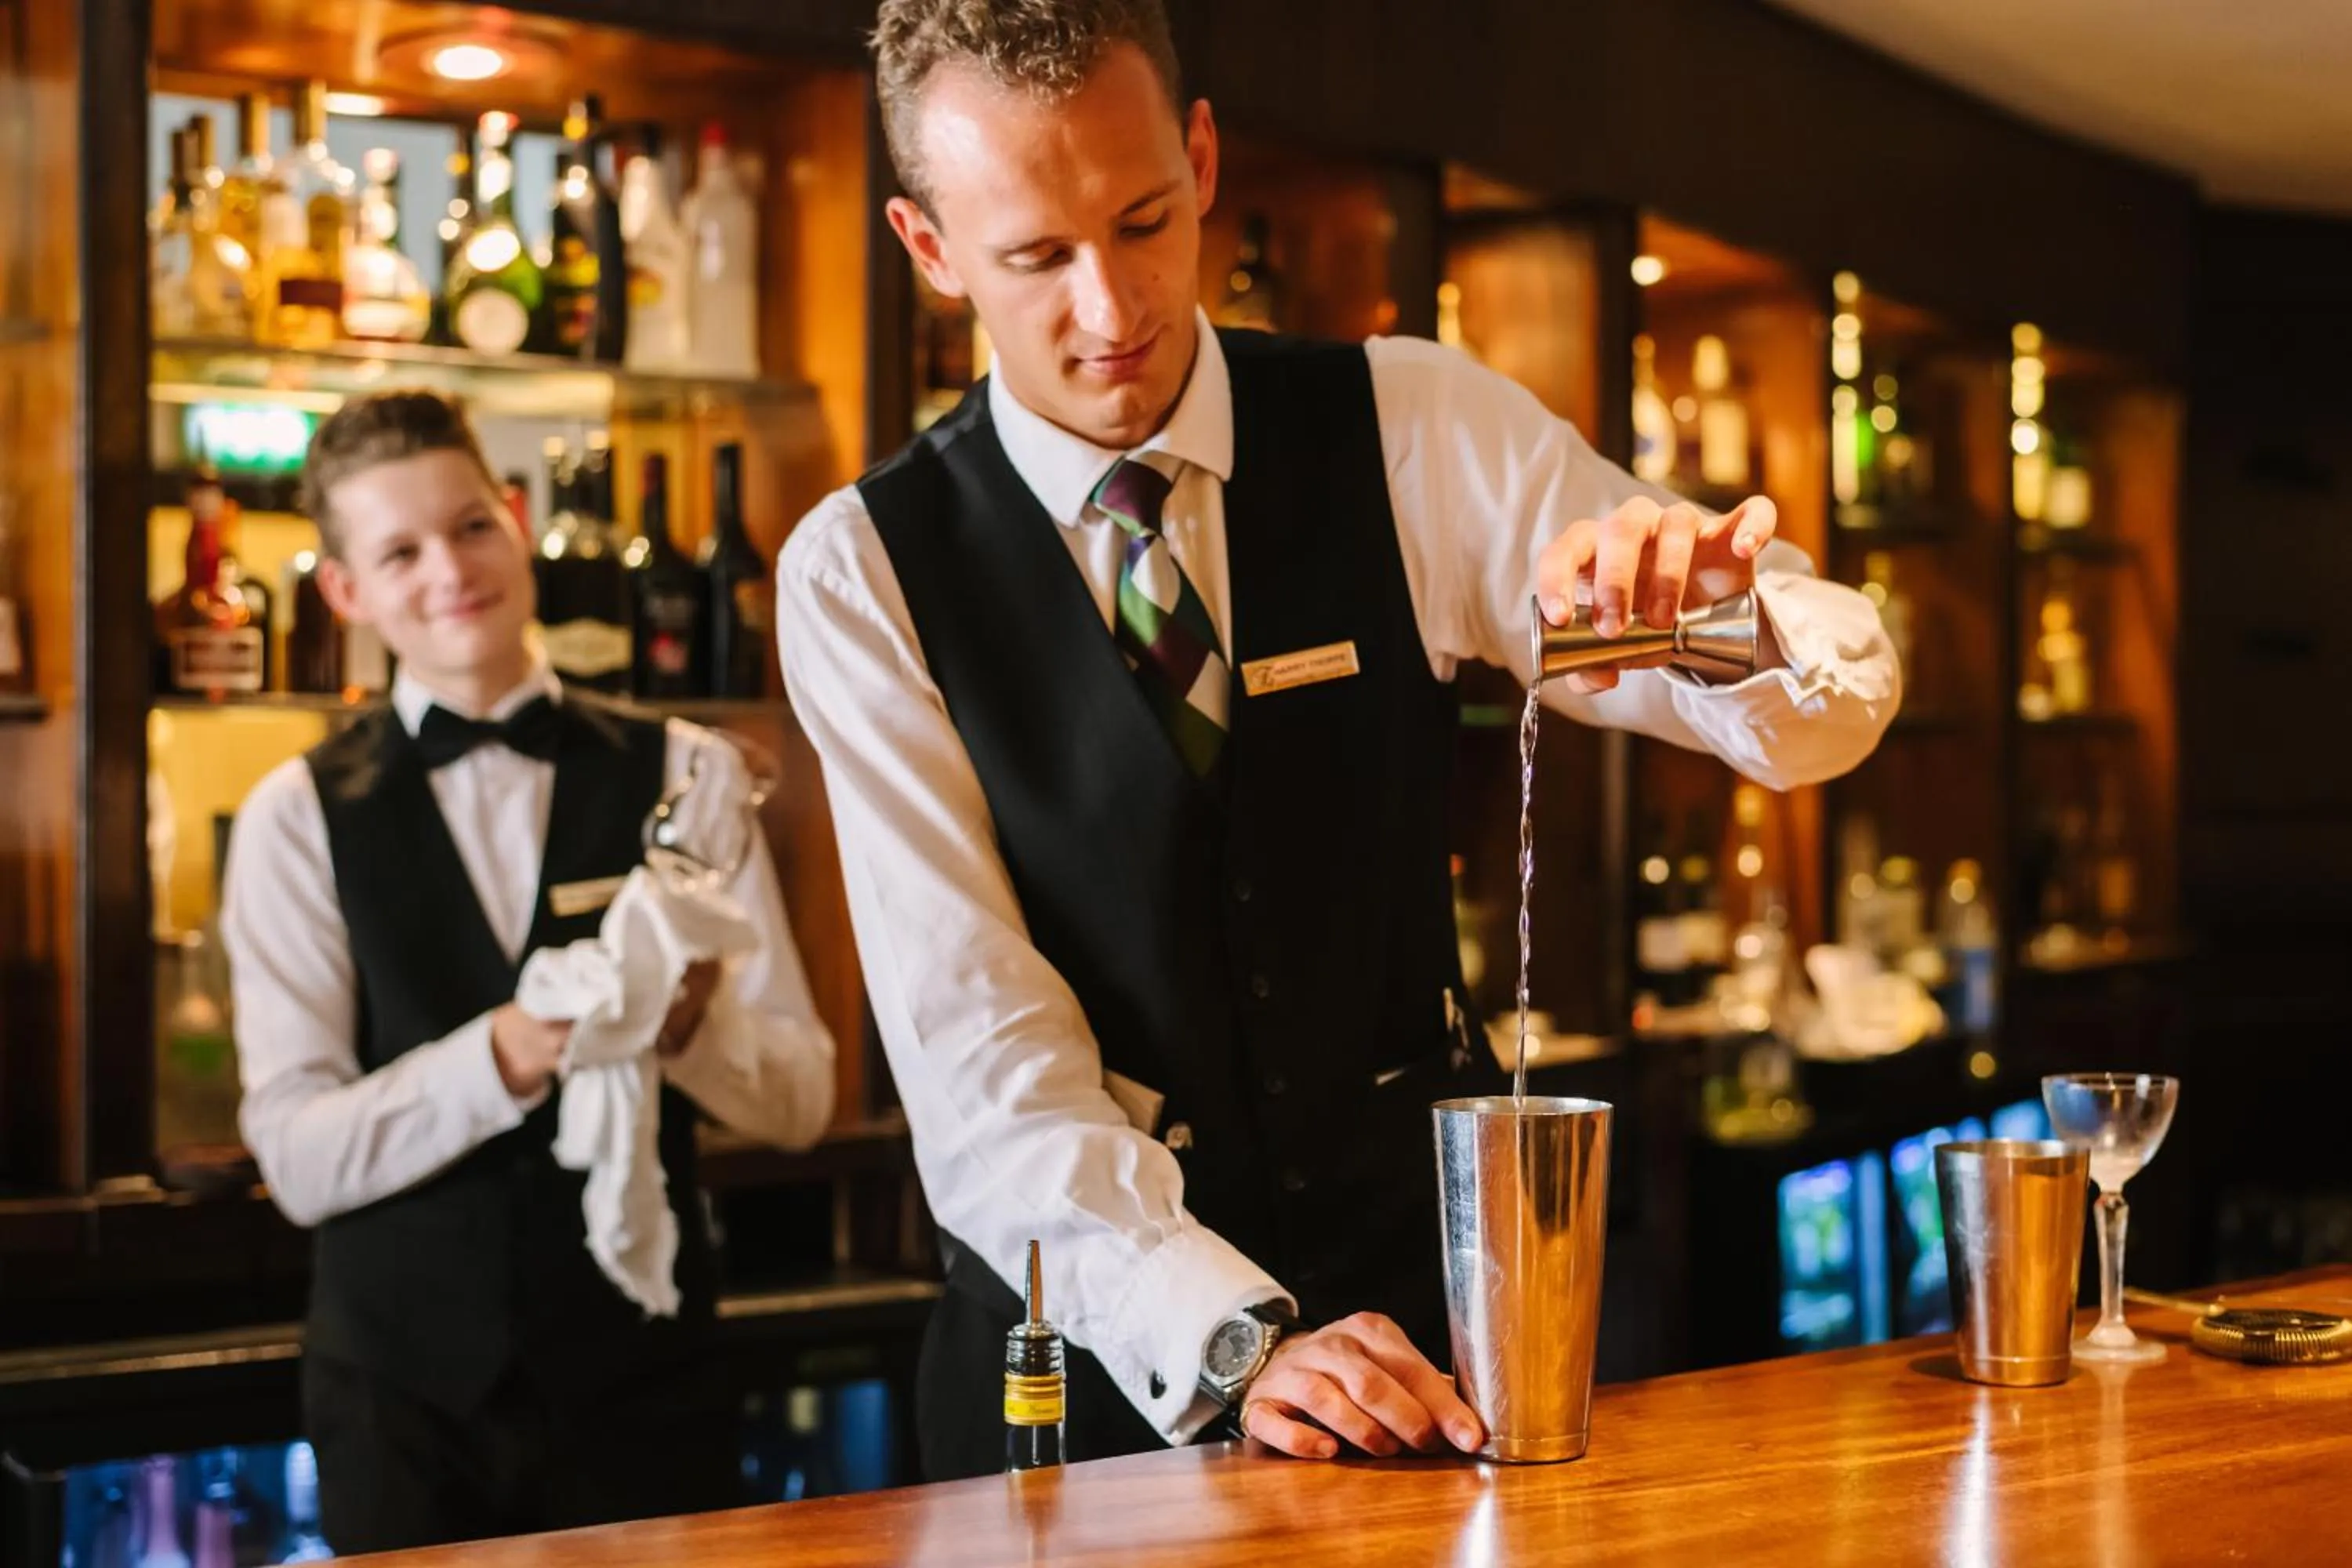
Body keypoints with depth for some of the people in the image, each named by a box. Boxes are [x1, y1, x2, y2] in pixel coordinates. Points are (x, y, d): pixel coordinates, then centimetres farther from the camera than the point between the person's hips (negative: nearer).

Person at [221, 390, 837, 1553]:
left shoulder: (685, 776, 2)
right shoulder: (300, 818, -1)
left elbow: (800, 1097, -2)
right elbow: (297, 1156, -9)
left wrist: (689, 1022, -23)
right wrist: (500, 1059, -26)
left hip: (642, 1375, 1)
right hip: (403, 1383, -1)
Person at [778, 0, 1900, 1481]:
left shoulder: (1412, 432, -3)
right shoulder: (863, 573, -8)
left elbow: (1830, 704, -7)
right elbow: (979, 1058, -15)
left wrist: (1738, 606, -30)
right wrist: (1233, 1342, -29)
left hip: (1436, 1265, 2)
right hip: (1103, 1346, -1)